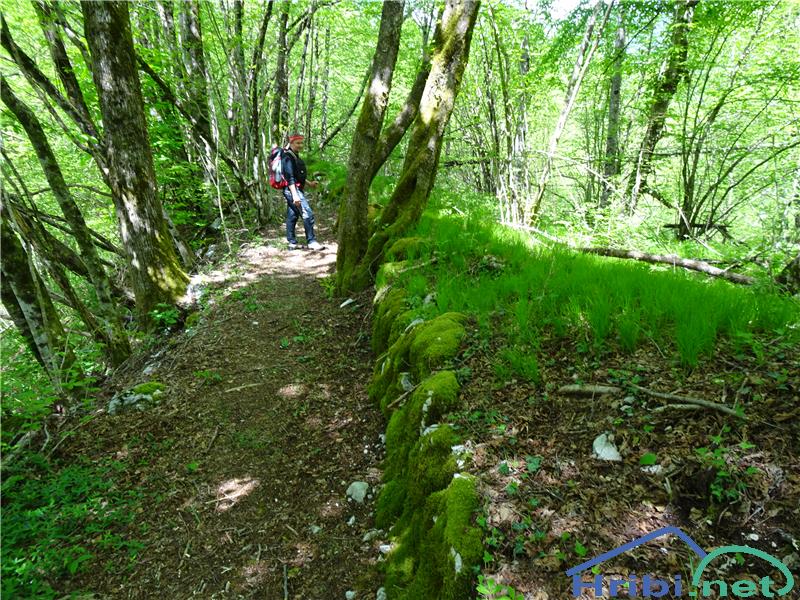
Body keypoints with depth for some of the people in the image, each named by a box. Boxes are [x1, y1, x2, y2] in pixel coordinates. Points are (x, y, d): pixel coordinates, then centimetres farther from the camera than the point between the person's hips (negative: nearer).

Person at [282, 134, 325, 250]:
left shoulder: (295, 156, 18)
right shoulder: (288, 157, -13)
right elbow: (289, 177, -21)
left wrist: (309, 183, 20)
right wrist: (295, 195, -28)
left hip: (296, 189, 10)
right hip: (292, 189, -10)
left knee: (292, 216, 10)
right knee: (308, 214, -13)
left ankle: (292, 243, 15)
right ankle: (311, 242, -10)